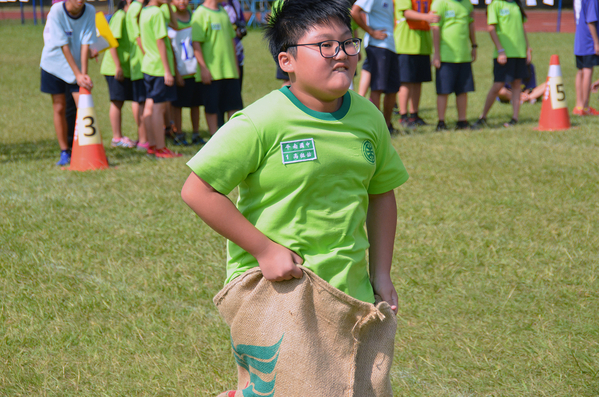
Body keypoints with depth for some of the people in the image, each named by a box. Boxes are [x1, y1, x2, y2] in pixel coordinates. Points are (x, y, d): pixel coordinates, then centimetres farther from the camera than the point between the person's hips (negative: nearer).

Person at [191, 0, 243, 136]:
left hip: (230, 69, 7)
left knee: (234, 104, 7)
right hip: (212, 71, -7)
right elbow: (196, 43, -15)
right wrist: (203, 68, -18)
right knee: (211, 107, 2)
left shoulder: (224, 12, 13)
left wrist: (235, 64, 18)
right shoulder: (201, 14, -9)